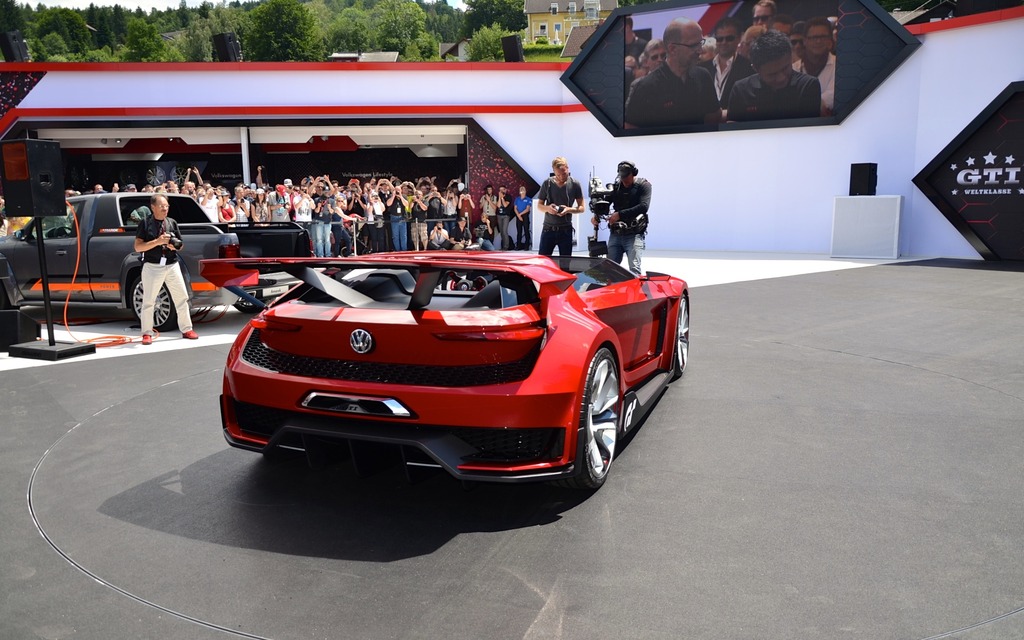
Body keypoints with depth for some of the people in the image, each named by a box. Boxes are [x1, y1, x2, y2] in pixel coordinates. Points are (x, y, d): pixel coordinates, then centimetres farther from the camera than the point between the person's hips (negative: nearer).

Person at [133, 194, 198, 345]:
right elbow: (138, 247, -8)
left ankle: (186, 329, 14)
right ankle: (147, 333, 12)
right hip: (152, 266, -4)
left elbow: (180, 244, 17)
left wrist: (175, 245, -6)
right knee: (148, 301, 1)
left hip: (172, 265, 4)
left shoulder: (172, 222, 10)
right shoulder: (145, 223, -3)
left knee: (182, 298, 4)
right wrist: (157, 242, -19)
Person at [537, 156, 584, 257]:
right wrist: (548, 208, -15)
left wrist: (569, 210, -18)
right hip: (548, 229, 1)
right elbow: (539, 205, 8)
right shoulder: (547, 183, 0)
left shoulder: (574, 184, -2)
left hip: (566, 230, 0)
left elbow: (581, 207, 3)